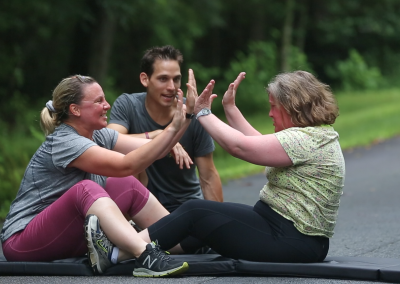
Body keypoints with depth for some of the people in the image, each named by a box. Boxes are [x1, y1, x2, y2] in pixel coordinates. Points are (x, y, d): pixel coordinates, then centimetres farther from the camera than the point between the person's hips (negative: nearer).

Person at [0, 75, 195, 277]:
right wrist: (173, 127, -30)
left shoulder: (99, 136, 6)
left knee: (127, 185, -2)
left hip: (67, 237, 9)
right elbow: (126, 165, -29)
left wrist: (185, 117, -13)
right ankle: (145, 257, -45)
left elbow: (153, 151, -1)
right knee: (86, 189, -33)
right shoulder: (64, 143, -21)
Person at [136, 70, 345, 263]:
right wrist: (230, 108, 17)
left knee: (193, 212, -8)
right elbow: (258, 146, 18)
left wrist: (202, 113, -8)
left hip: (289, 242, -10)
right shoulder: (316, 136, 13)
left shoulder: (305, 140, -18)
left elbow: (239, 146, -20)